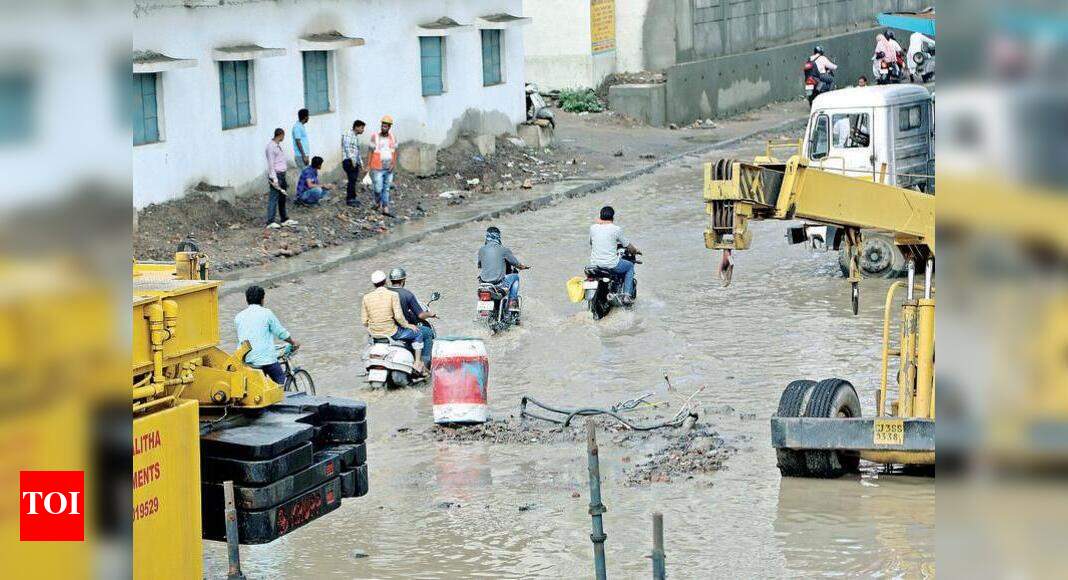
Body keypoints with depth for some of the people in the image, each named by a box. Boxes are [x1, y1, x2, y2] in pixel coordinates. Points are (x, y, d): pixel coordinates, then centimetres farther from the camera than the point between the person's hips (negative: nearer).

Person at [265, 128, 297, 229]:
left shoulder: (278, 145, 14)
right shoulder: (271, 146, -15)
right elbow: (271, 164, -18)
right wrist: (274, 179, -21)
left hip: (281, 175, 10)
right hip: (276, 175, -10)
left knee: (282, 198, 15)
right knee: (274, 198, -8)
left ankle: (284, 219, 24)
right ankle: (270, 222, -8)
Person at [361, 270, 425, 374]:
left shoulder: (366, 297, 0)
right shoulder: (393, 295, -12)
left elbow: (364, 321, 1)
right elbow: (398, 316, -20)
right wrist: (407, 325, -1)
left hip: (374, 333, 5)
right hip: (391, 332, -5)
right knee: (417, 334, 15)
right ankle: (418, 364, 13)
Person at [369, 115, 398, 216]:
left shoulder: (393, 137, 2)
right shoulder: (375, 137, -9)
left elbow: (395, 152, 8)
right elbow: (371, 153, -3)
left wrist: (393, 164, -6)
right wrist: (369, 168, -3)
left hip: (388, 169, 3)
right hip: (378, 169, -3)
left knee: (386, 189, 5)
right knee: (378, 189, -2)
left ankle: (385, 209, 6)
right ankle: (378, 204, 24)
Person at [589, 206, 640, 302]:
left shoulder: (593, 228, 2)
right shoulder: (616, 229, -9)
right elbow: (627, 245, 2)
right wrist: (635, 251, 23)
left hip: (594, 264, 5)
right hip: (611, 264, -5)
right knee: (630, 266, 23)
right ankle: (627, 295, 14)